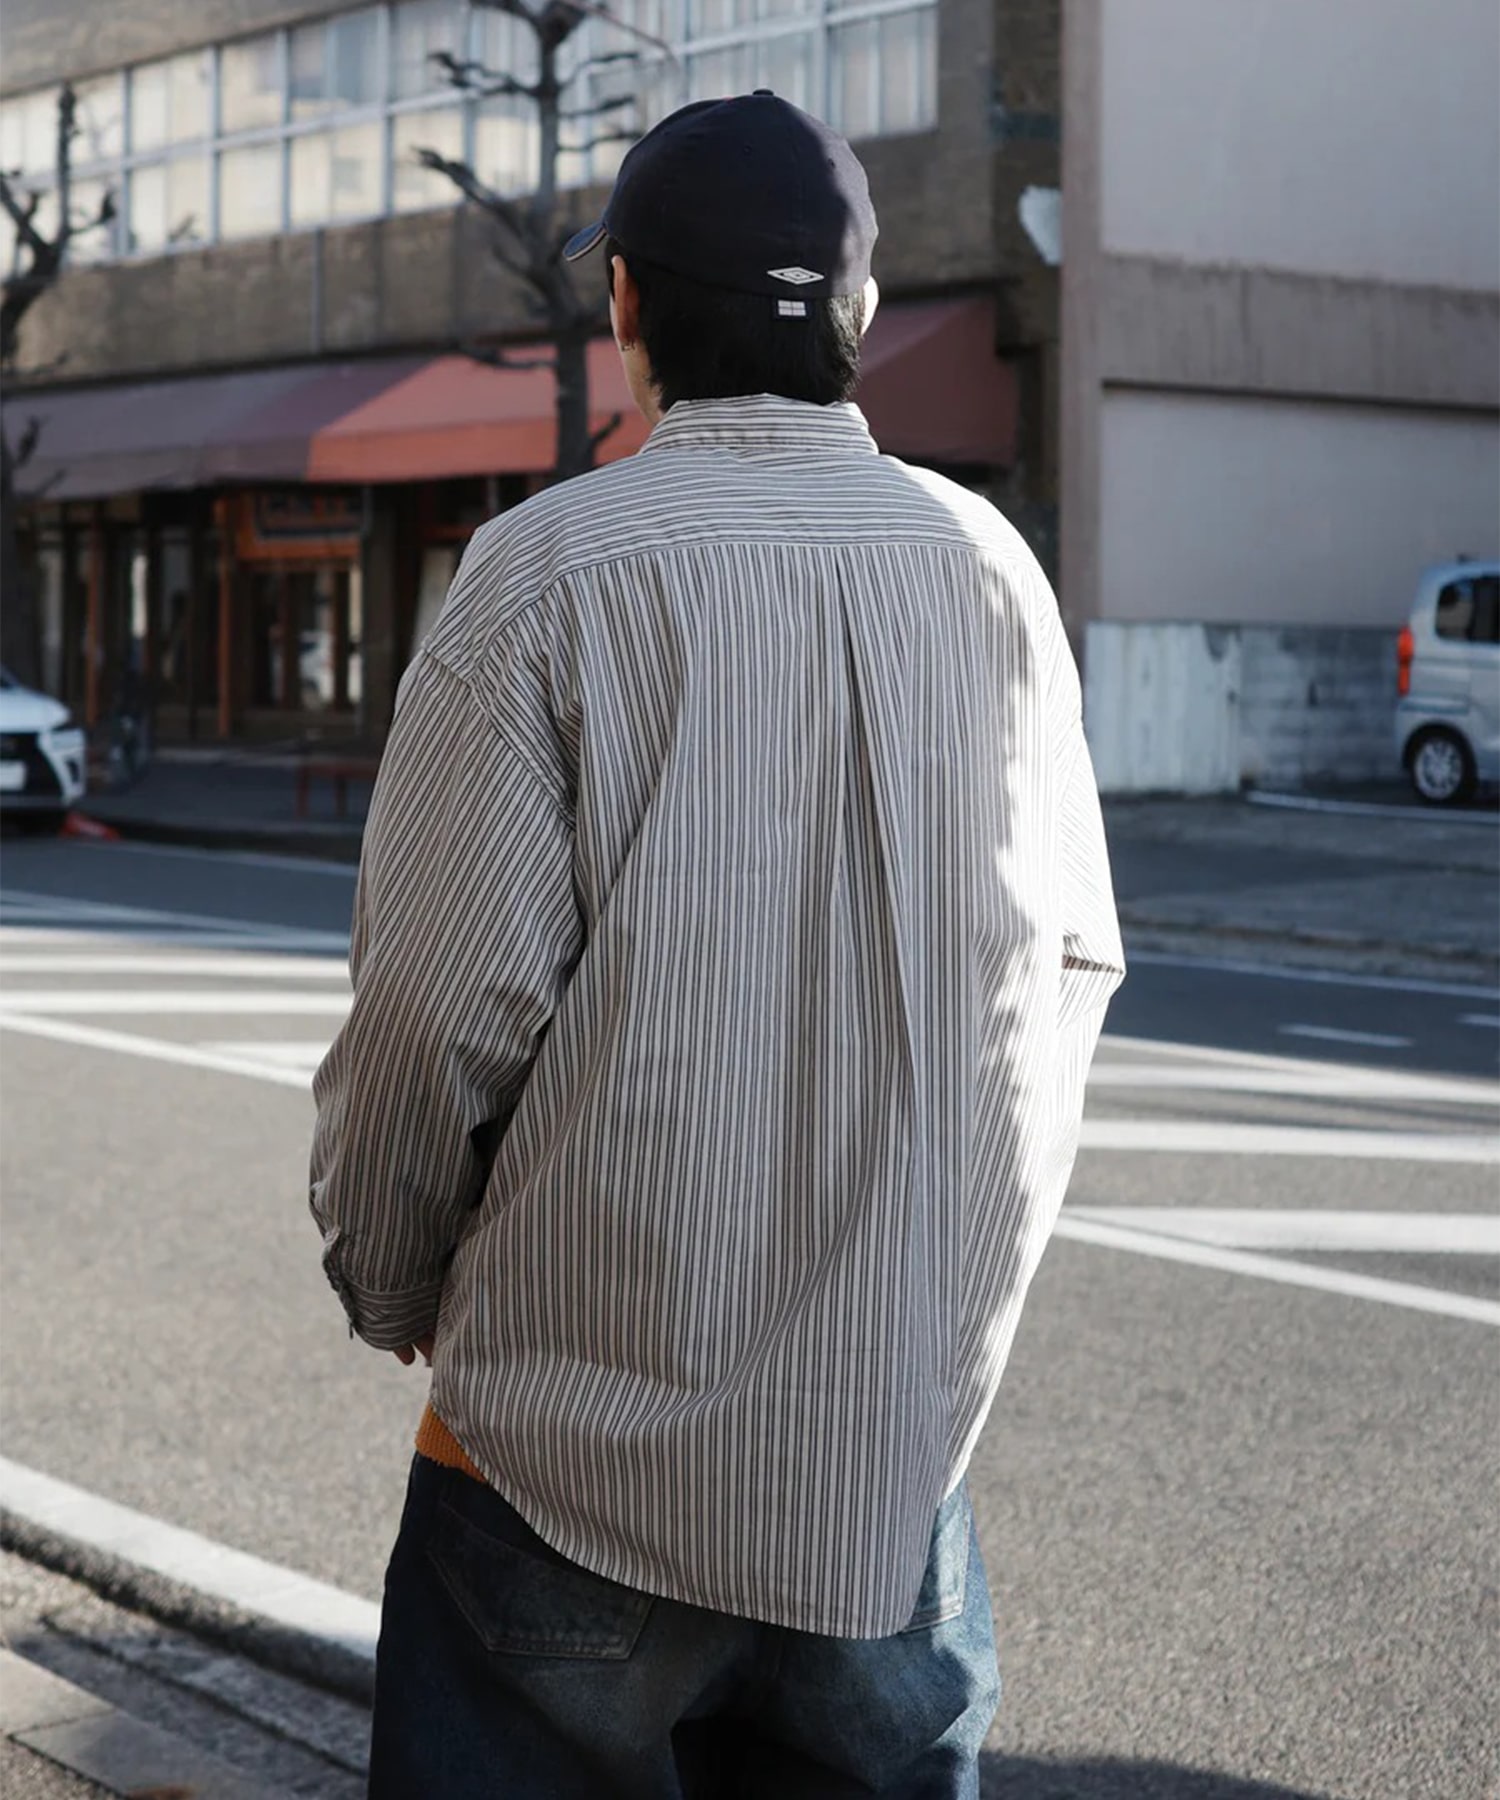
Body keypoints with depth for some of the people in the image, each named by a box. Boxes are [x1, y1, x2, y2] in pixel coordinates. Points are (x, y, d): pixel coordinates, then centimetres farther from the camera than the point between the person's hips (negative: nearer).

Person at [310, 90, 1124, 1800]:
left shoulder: (549, 570, -11)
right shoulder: (986, 568, 3)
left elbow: (442, 1008, -13)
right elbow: (1072, 961, 9)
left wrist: (385, 1283, 4)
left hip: (593, 1422, -4)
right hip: (910, 1417, 4)